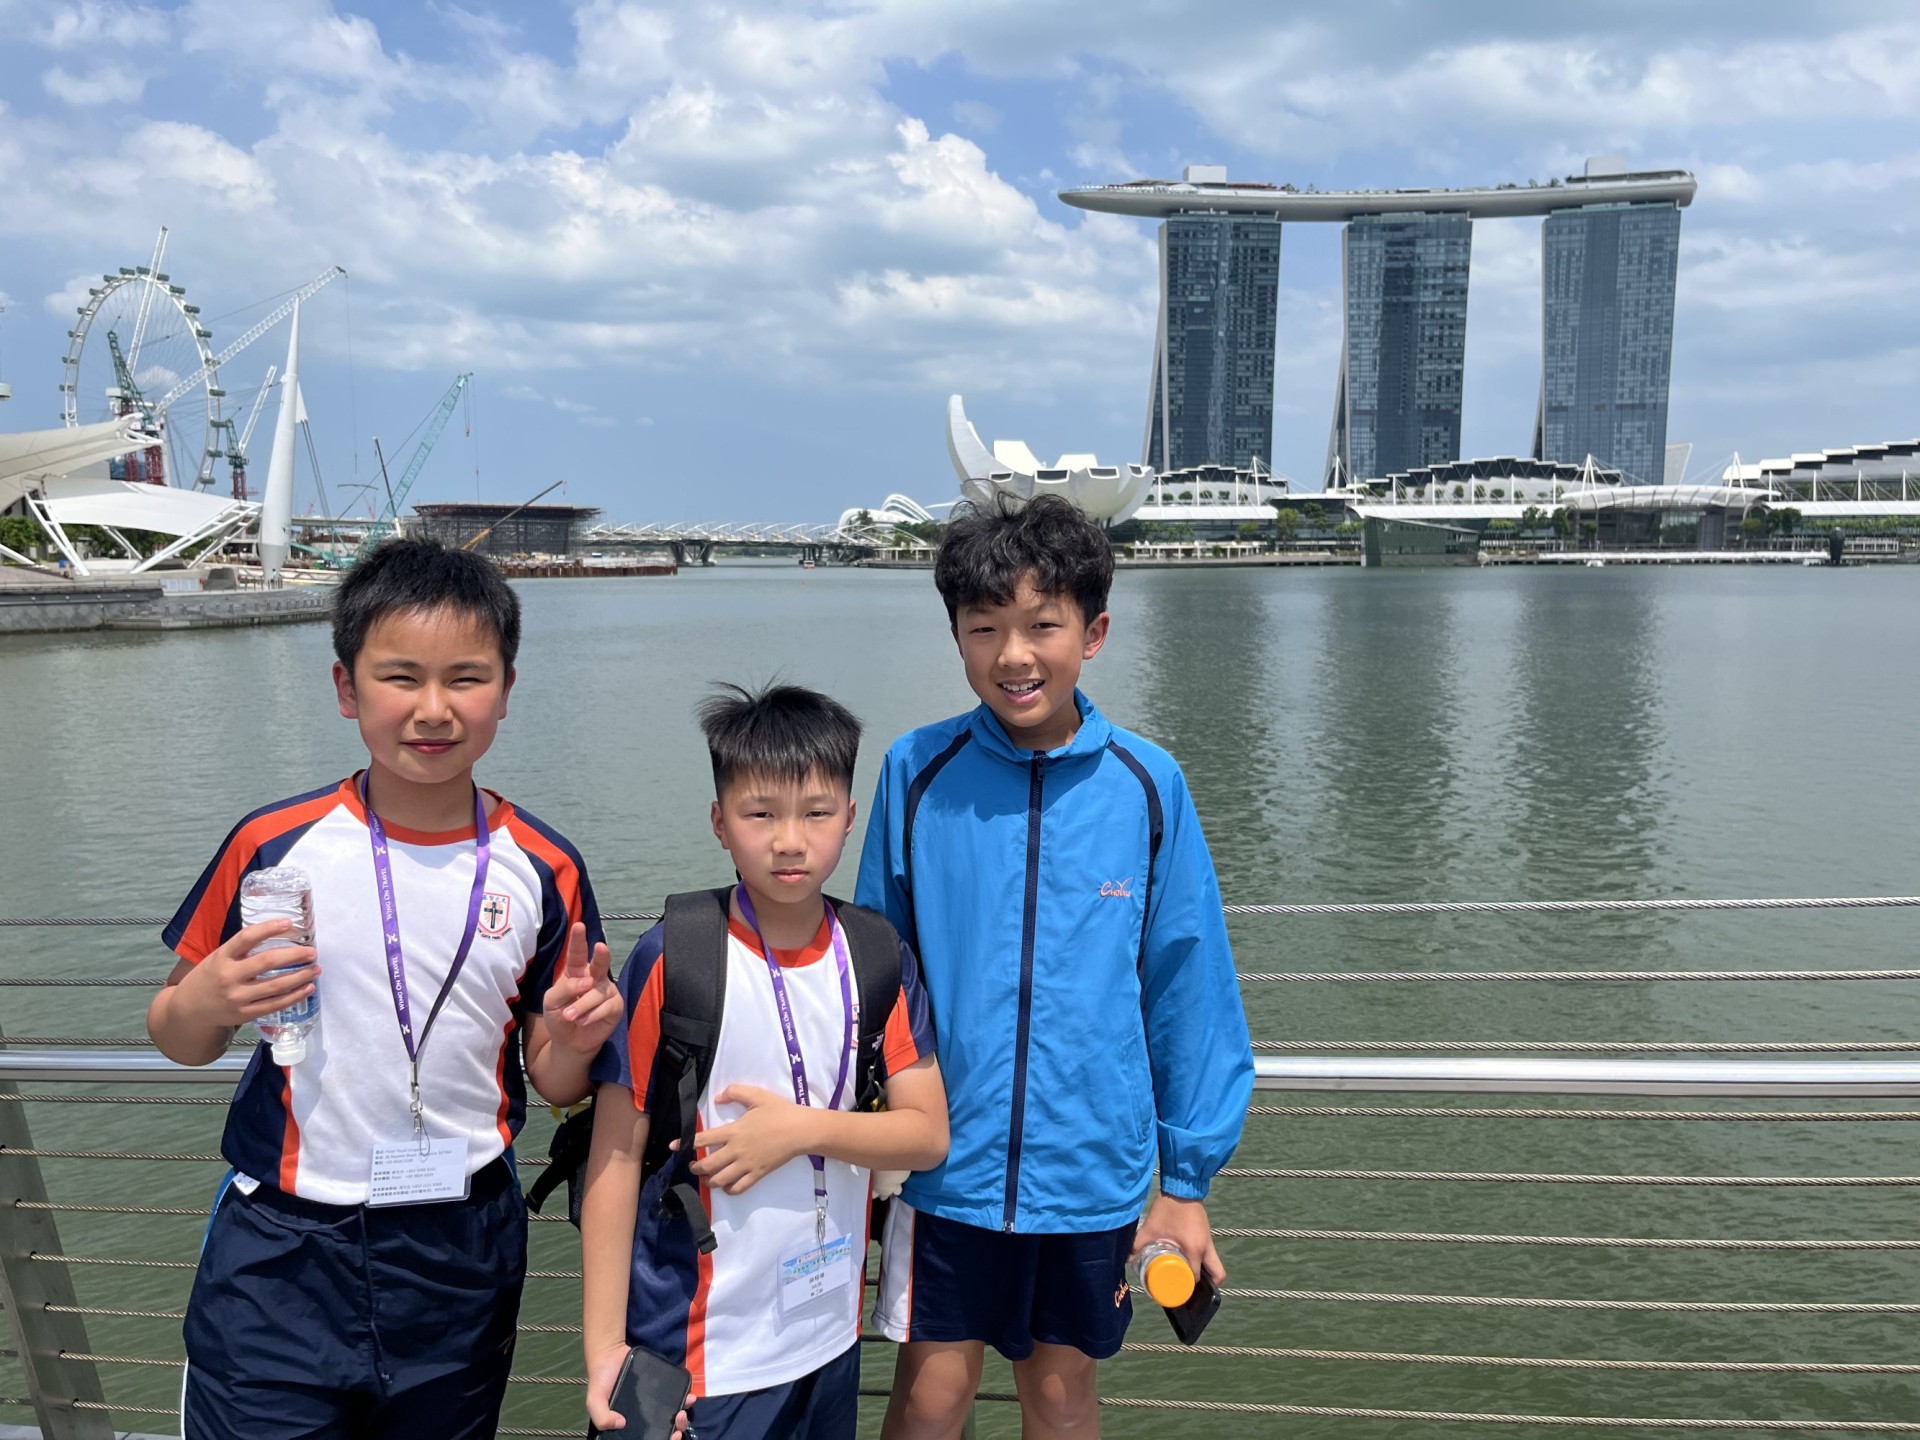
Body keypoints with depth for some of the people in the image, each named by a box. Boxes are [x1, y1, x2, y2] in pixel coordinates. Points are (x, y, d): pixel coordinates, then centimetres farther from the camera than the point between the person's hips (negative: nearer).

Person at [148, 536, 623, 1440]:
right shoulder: (274, 847, -8)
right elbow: (178, 1041, 3)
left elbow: (554, 1086, 2)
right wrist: (203, 1003, -18)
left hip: (460, 1261, 1)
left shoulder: (543, 871, -6)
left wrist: (573, 1040, -19)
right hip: (280, 1254, -1)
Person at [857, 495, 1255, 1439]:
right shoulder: (916, 772, -8)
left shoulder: (1147, 785, -9)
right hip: (946, 1162, 0)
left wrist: (1189, 1179, 0)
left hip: (1092, 1172, 1)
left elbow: (1188, 985, -3)